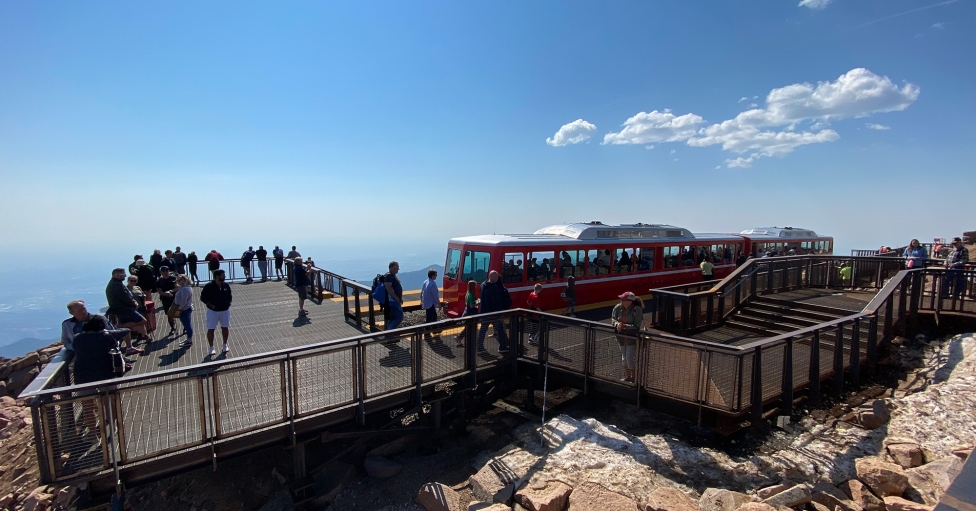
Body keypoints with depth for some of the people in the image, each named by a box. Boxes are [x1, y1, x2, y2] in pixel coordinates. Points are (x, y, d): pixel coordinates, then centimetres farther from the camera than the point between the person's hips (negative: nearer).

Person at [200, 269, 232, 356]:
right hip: (213, 311, -3)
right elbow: (203, 297, -8)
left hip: (225, 310, 3)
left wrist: (228, 303, -3)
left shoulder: (226, 285, -2)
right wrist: (211, 305, -14)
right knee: (211, 329, 1)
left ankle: (225, 345, 28)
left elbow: (230, 296, 11)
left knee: (225, 327, 11)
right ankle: (211, 347, 15)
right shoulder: (209, 286, -14)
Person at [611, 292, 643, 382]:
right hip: (621, 336, 5)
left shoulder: (637, 310, -19)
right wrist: (617, 324, -21)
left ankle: (633, 377, 19)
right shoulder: (618, 307, -6)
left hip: (632, 337, -5)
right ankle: (627, 376, 35)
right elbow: (613, 319, 1)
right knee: (624, 357, 17)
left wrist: (625, 326, -31)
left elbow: (636, 326, -20)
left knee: (630, 358, -2)